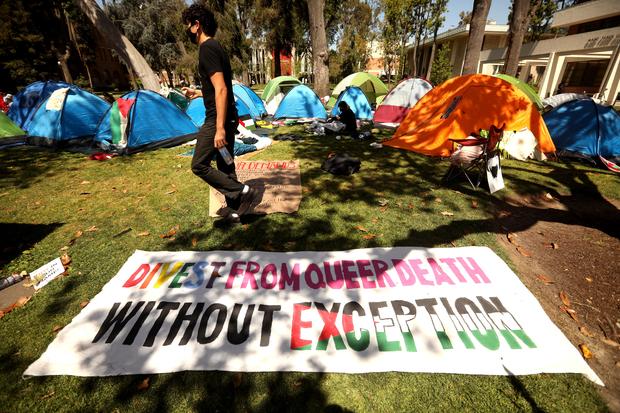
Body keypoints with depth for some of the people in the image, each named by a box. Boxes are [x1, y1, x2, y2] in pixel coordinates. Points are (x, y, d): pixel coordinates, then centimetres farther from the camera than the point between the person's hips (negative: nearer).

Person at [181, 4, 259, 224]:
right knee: (225, 166, 12)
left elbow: (221, 89, -23)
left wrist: (219, 127, -27)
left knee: (199, 165, -2)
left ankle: (243, 191, -6)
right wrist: (197, 93, 36)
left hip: (217, 120, -10)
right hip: (229, 118, 10)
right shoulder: (216, 47, 19)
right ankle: (233, 210, 20)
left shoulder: (207, 49, -12)